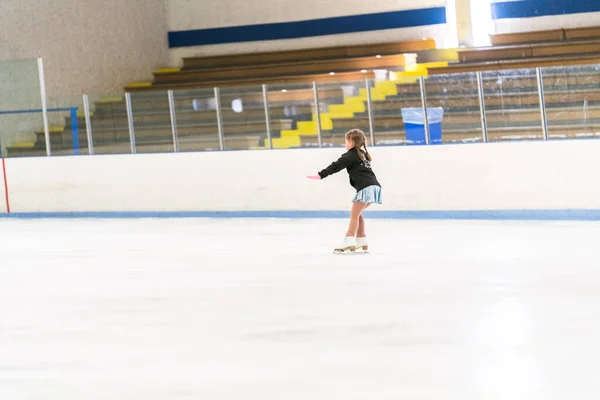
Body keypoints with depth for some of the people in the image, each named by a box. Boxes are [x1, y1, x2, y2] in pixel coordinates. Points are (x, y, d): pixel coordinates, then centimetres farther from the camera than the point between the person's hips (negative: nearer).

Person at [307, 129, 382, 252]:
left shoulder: (350, 155, -2)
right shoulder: (362, 154, 24)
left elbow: (336, 166, -10)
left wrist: (321, 175, -14)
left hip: (366, 187, -9)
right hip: (374, 186, 9)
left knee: (354, 214, -9)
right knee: (357, 213, 20)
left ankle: (349, 241, -19)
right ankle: (361, 240, 22)